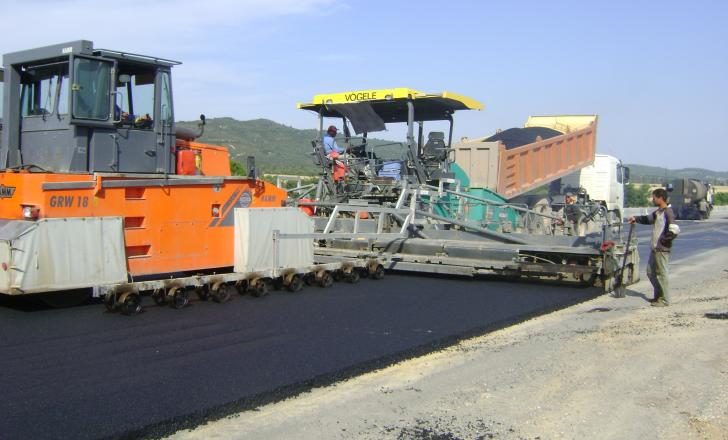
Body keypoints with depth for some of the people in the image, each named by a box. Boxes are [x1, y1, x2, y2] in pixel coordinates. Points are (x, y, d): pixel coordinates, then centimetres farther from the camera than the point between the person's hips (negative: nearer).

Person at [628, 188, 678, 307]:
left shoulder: (668, 212, -17)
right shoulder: (658, 212, 13)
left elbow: (675, 230, -26)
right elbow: (648, 219, 33)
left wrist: (664, 239, -17)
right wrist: (636, 219, 23)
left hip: (662, 249, -10)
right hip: (654, 248, 10)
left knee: (661, 273, -2)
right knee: (651, 272, 16)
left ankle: (664, 300, 6)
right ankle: (658, 295, 27)